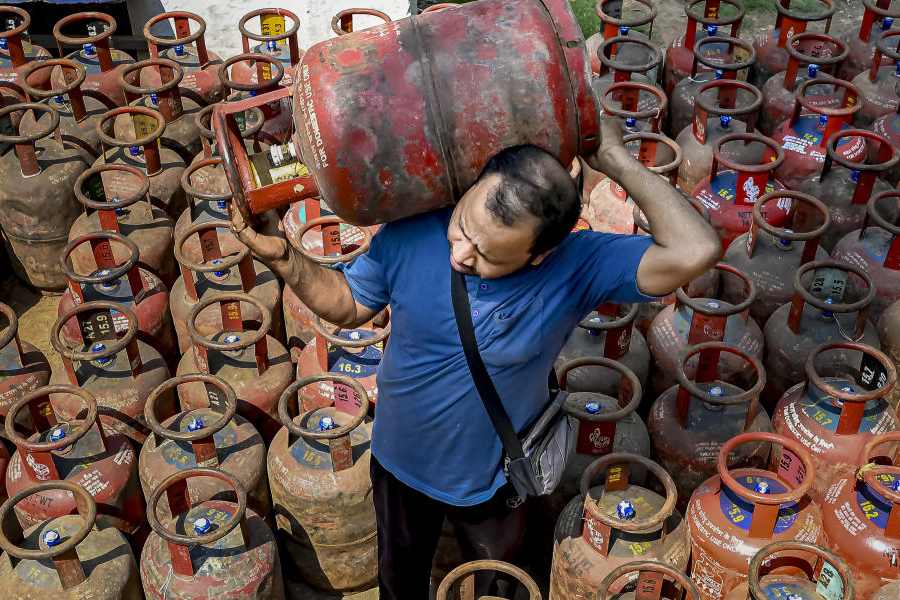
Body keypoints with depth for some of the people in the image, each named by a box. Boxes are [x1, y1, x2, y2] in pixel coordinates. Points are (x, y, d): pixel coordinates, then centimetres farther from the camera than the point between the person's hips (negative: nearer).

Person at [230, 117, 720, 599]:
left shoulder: (574, 267, -32)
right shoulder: (412, 234, -26)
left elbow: (694, 251, -44)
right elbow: (347, 304, -9)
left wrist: (614, 159, -40)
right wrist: (282, 257, -25)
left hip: (491, 482, -1)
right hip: (399, 463, 2)